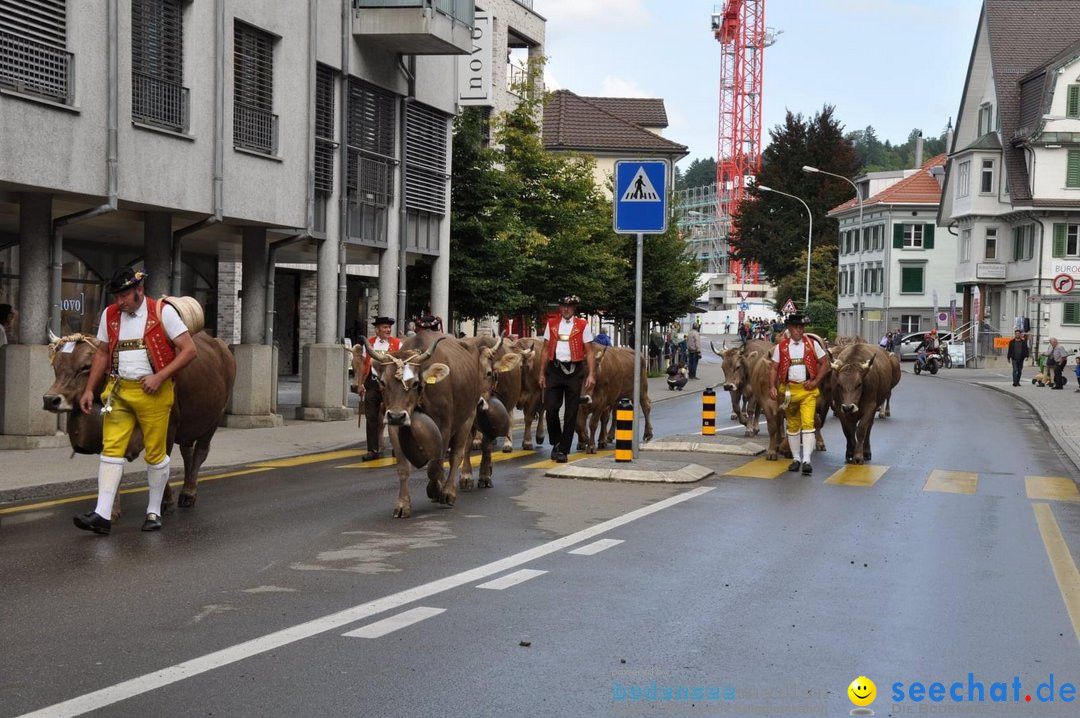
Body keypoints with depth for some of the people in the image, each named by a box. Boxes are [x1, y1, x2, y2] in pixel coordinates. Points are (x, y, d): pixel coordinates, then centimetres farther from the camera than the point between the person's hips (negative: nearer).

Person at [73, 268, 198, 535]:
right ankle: (102, 515, -8)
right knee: (111, 449, -5)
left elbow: (189, 350, -9)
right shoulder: (109, 315, 8)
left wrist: (159, 377, -16)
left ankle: (154, 512, 18)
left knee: (155, 453, 4)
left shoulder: (162, 312, -7)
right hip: (118, 391, 4)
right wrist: (89, 390, 11)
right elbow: (102, 354, 18)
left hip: (153, 392, -3)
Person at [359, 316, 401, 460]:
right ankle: (373, 450, 8)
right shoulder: (369, 343, 8)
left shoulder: (397, 344, 0)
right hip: (372, 383, 3)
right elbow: (364, 364, 11)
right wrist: (361, 383, 5)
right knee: (371, 419, 2)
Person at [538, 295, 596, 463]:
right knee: (550, 408, -6)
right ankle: (556, 443, 16)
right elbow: (546, 350, 12)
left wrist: (591, 374, -8)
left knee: (571, 412, 1)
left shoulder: (583, 325, 3)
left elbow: (589, 352, 1)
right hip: (554, 369, 1)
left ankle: (563, 450, 9)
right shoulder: (551, 324, 10)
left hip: (574, 370, -1)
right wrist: (542, 373, 7)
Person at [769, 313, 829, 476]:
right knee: (792, 425, 10)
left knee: (808, 423, -13)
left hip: (808, 390, -2)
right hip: (789, 389, 2)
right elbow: (774, 369, 4)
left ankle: (806, 461, -15)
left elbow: (825, 364, 6)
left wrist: (815, 381, -5)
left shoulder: (812, 345, 4)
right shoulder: (781, 347, 5)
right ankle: (796, 458, 23)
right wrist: (772, 387, -9)